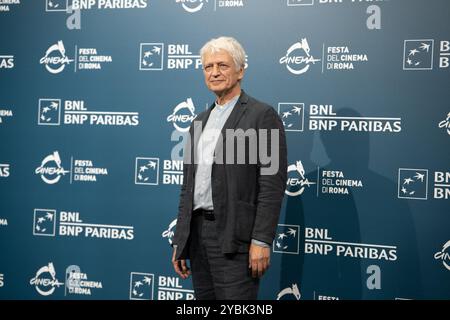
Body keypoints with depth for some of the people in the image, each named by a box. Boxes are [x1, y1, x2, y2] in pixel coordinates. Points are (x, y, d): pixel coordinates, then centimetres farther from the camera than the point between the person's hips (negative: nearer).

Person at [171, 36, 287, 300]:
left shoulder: (262, 115, -5)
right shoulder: (200, 121, 17)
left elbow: (272, 184, -11)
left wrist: (262, 241, -17)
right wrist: (179, 241, 15)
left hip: (235, 237, -7)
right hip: (197, 233, 7)